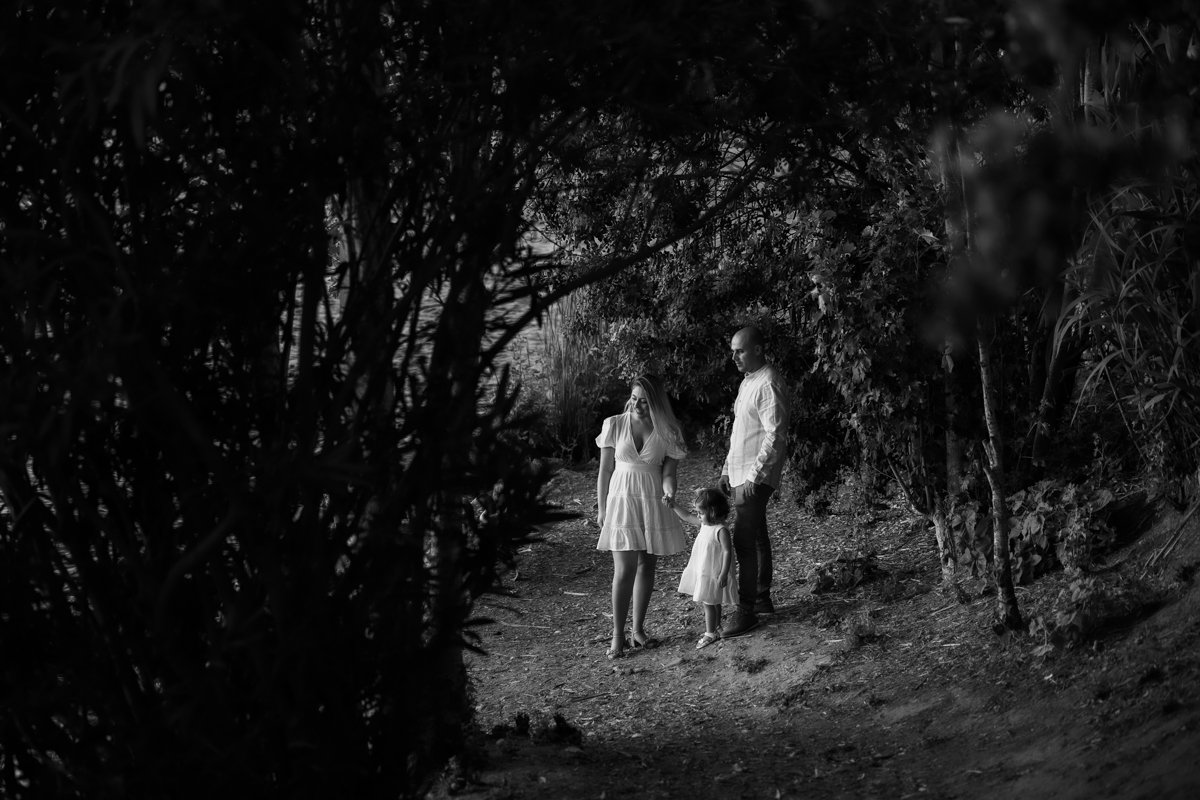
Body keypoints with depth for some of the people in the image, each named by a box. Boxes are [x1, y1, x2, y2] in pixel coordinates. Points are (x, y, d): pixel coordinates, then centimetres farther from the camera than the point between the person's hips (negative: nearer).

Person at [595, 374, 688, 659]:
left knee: (647, 567, 8)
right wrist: (601, 508, 5)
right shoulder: (614, 425, -3)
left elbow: (668, 471, 0)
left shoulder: (667, 431, -1)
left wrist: (669, 490, -23)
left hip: (653, 504, 2)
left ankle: (638, 630, 20)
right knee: (625, 570, -10)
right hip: (622, 499, -2)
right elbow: (605, 470, 3)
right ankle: (618, 636, -4)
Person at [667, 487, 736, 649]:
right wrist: (673, 506, 10)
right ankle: (716, 628, 31)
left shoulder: (721, 530, -22)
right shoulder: (704, 524, 4)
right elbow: (687, 517, 16)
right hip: (702, 572, 9)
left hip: (714, 574, -9)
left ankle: (710, 634, 6)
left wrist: (723, 574, -25)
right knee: (713, 602, 19)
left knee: (709, 603, -3)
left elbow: (727, 552, -23)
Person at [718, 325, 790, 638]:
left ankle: (746, 612, -9)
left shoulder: (769, 384, -17)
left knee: (744, 542, -11)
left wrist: (753, 477, -24)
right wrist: (727, 469, 19)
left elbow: (775, 436, -22)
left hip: (756, 478, -10)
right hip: (741, 475, 10)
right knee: (756, 537, 16)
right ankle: (762, 598, 26)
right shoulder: (747, 381, 14)